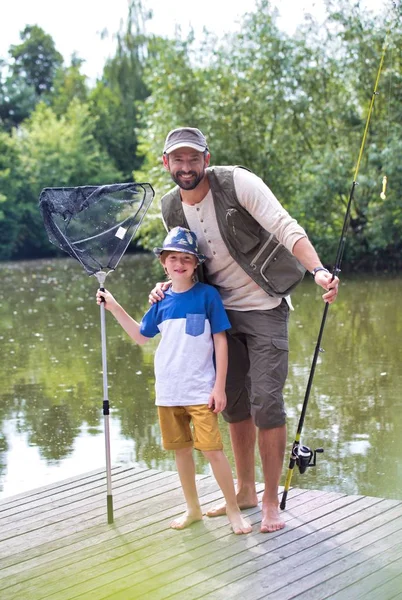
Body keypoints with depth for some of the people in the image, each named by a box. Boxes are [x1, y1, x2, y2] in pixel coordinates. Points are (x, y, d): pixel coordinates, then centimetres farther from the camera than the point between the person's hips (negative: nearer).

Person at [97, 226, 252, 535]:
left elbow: (220, 341, -5)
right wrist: (115, 307, 13)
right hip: (168, 390, 5)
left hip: (201, 390, -5)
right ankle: (193, 509, 26)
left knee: (212, 449, -9)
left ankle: (234, 510, 5)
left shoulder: (207, 295, -6)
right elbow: (141, 335, 21)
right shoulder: (162, 301, 6)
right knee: (181, 449, 12)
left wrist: (219, 386, -8)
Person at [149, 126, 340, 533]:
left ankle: (271, 502, 3)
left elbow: (286, 227, -25)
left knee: (266, 402, -10)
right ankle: (245, 491, 28)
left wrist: (318, 270, -40)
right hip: (223, 311, 6)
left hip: (265, 308, -6)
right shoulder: (171, 209, 1)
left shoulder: (237, 183, -17)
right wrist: (170, 285, -6)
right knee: (233, 403, 12)